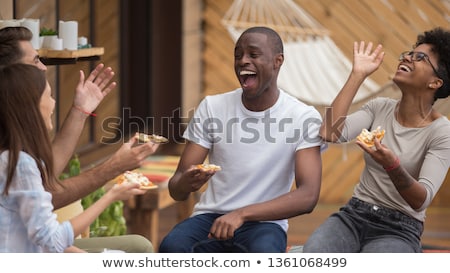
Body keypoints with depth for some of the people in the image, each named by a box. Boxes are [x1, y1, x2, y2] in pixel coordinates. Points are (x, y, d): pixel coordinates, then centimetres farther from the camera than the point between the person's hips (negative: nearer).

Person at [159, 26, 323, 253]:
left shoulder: (304, 117, -6)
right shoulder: (212, 107, 1)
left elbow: (308, 196, -17)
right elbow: (175, 190, 0)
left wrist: (242, 214, -29)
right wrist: (186, 183, -26)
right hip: (210, 217, 2)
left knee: (264, 254, -38)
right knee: (172, 248, -31)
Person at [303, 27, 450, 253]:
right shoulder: (380, 108, 6)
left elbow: (421, 200, -19)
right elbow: (330, 133, -12)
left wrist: (392, 165, -39)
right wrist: (358, 74, -7)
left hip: (399, 230, -4)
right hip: (353, 215, 4)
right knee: (311, 255, -30)